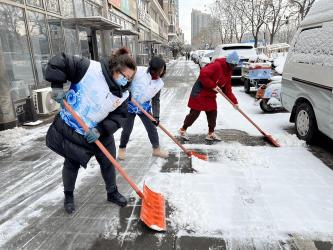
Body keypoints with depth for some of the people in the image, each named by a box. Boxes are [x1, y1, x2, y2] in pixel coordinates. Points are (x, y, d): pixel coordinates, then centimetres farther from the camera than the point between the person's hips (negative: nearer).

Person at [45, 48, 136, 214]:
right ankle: (68, 196, 37)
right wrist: (57, 86, -26)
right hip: (70, 128, -4)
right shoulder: (90, 68, -22)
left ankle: (112, 193, 34)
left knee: (108, 162, 10)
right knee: (72, 164, 12)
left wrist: (100, 130, -22)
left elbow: (119, 117, -9)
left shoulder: (123, 94, -8)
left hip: (99, 132, 4)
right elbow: (59, 62, -19)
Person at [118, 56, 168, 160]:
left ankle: (156, 149, 24)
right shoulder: (139, 71, -21)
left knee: (152, 127, 6)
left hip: (144, 106, 4)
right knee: (127, 129, 4)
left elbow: (156, 100, -1)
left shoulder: (159, 83, -5)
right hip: (130, 104, -4)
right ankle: (122, 149, 29)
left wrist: (156, 116, -11)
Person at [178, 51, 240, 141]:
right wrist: (213, 86, -27)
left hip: (211, 95, 9)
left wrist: (234, 101, 2)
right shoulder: (216, 65, -19)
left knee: (213, 113, 9)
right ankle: (183, 130, 14)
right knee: (194, 113, -2)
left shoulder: (228, 72, 9)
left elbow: (227, 89, 10)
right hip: (200, 93, -9)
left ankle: (211, 133, 23)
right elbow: (203, 74, -31)